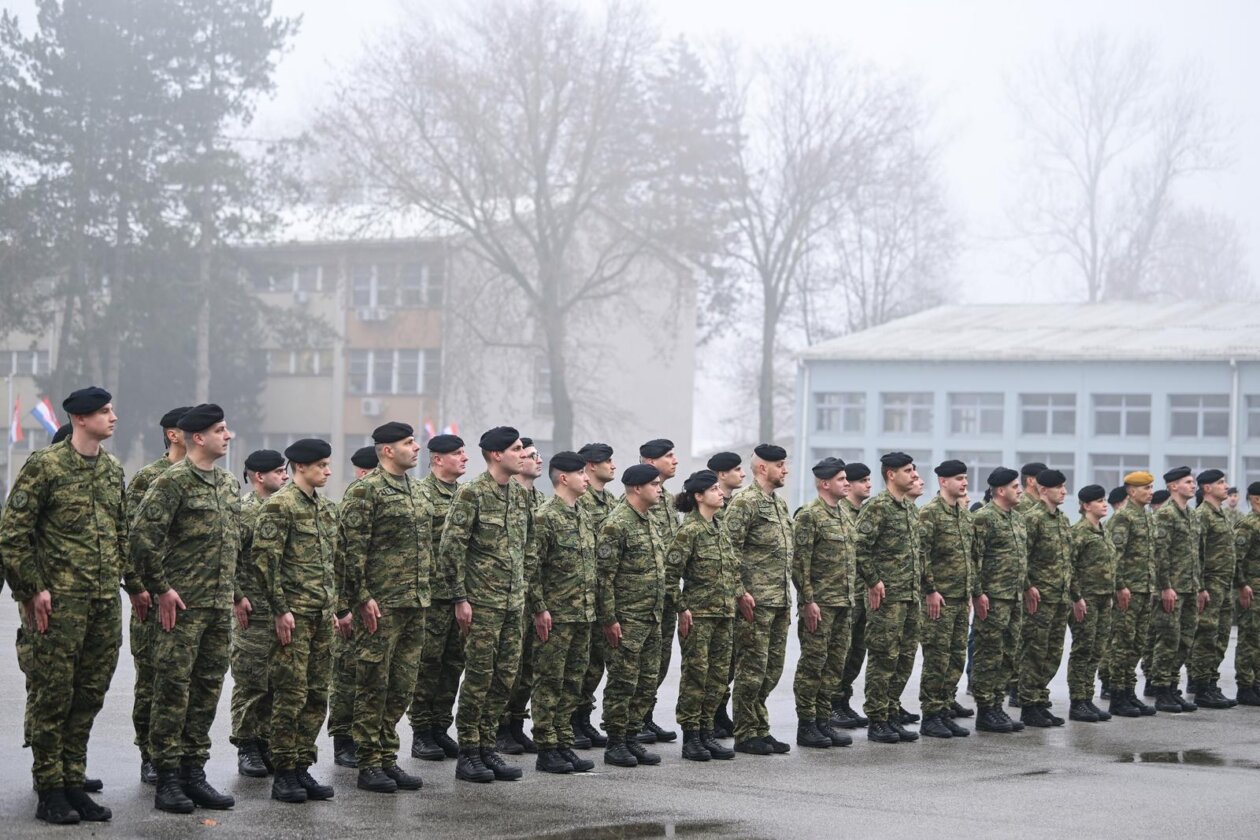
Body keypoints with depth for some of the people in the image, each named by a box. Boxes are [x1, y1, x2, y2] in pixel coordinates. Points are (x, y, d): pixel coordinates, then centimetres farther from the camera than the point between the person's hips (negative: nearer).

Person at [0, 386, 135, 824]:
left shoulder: (113, 469, 13)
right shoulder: (44, 466, -7)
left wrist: (135, 585, 18)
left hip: (106, 603, 6)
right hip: (59, 602, -6)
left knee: (90, 696, 8)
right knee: (51, 695, -1)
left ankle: (73, 783, 17)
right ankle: (50, 792, 6)